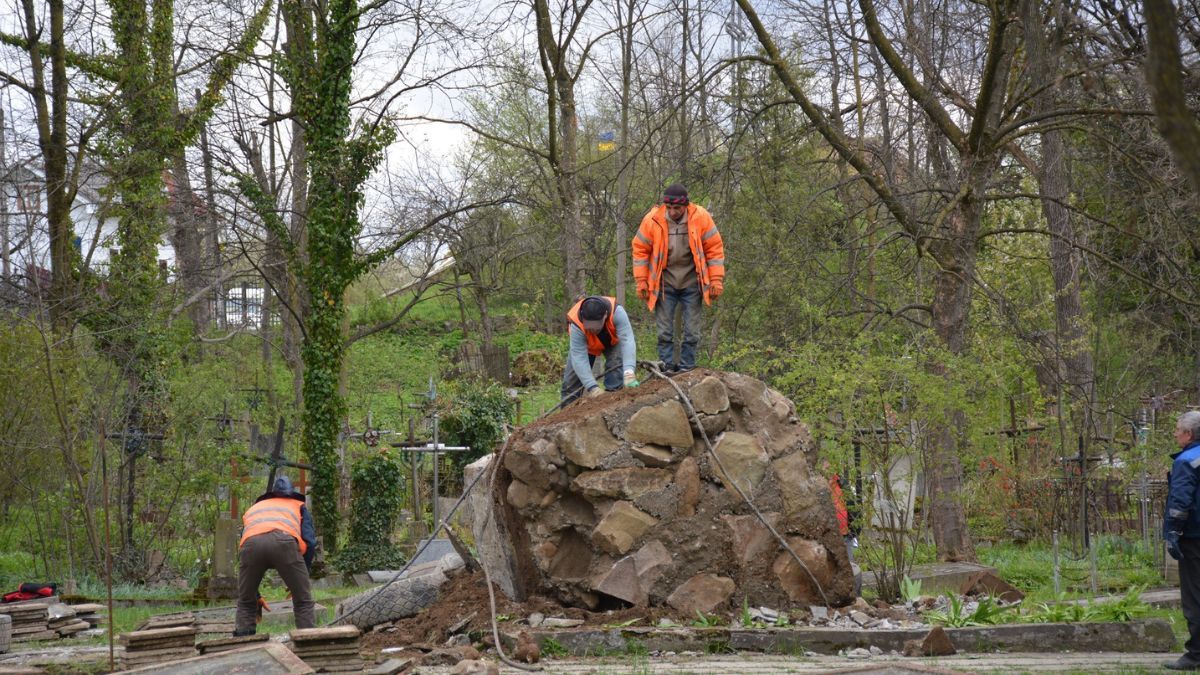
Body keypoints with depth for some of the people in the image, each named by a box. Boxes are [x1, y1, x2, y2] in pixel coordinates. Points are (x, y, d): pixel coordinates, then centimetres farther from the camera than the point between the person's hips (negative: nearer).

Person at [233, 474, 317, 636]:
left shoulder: (252, 509, 43)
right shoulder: (298, 506, 37)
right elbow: (310, 542, 19)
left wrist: (256, 595, 45)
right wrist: (300, 581, 27)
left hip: (251, 543, 2)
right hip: (284, 541, -2)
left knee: (245, 603, 21)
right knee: (303, 601, 12)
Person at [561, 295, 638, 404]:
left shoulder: (617, 312, -43)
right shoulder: (576, 325, -41)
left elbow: (627, 341, -48)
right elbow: (579, 358, -41)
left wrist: (629, 373, -60)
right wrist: (592, 387, -49)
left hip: (613, 342, 0)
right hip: (586, 345, 0)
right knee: (571, 381, 0)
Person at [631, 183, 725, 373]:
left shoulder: (700, 218, -12)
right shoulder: (653, 220, -12)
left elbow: (715, 249, -4)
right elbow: (640, 250, -1)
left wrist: (716, 280, -7)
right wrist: (641, 281, -3)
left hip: (691, 284, 0)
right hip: (664, 284, 0)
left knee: (692, 330, 3)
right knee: (664, 331, 1)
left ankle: (687, 368, 11)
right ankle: (667, 367, 7)